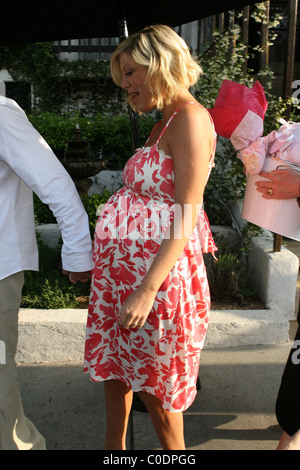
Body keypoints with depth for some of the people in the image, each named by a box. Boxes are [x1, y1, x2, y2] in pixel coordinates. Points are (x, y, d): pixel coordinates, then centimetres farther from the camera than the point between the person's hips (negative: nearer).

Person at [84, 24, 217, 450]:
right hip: (123, 267, 9)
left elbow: (186, 217, -21)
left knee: (153, 384, 10)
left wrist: (147, 290, -24)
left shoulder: (190, 118, -15)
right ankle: (114, 445, 42)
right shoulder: (166, 121, 13)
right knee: (113, 365, 21)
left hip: (156, 269, -9)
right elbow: (154, 200, 11)